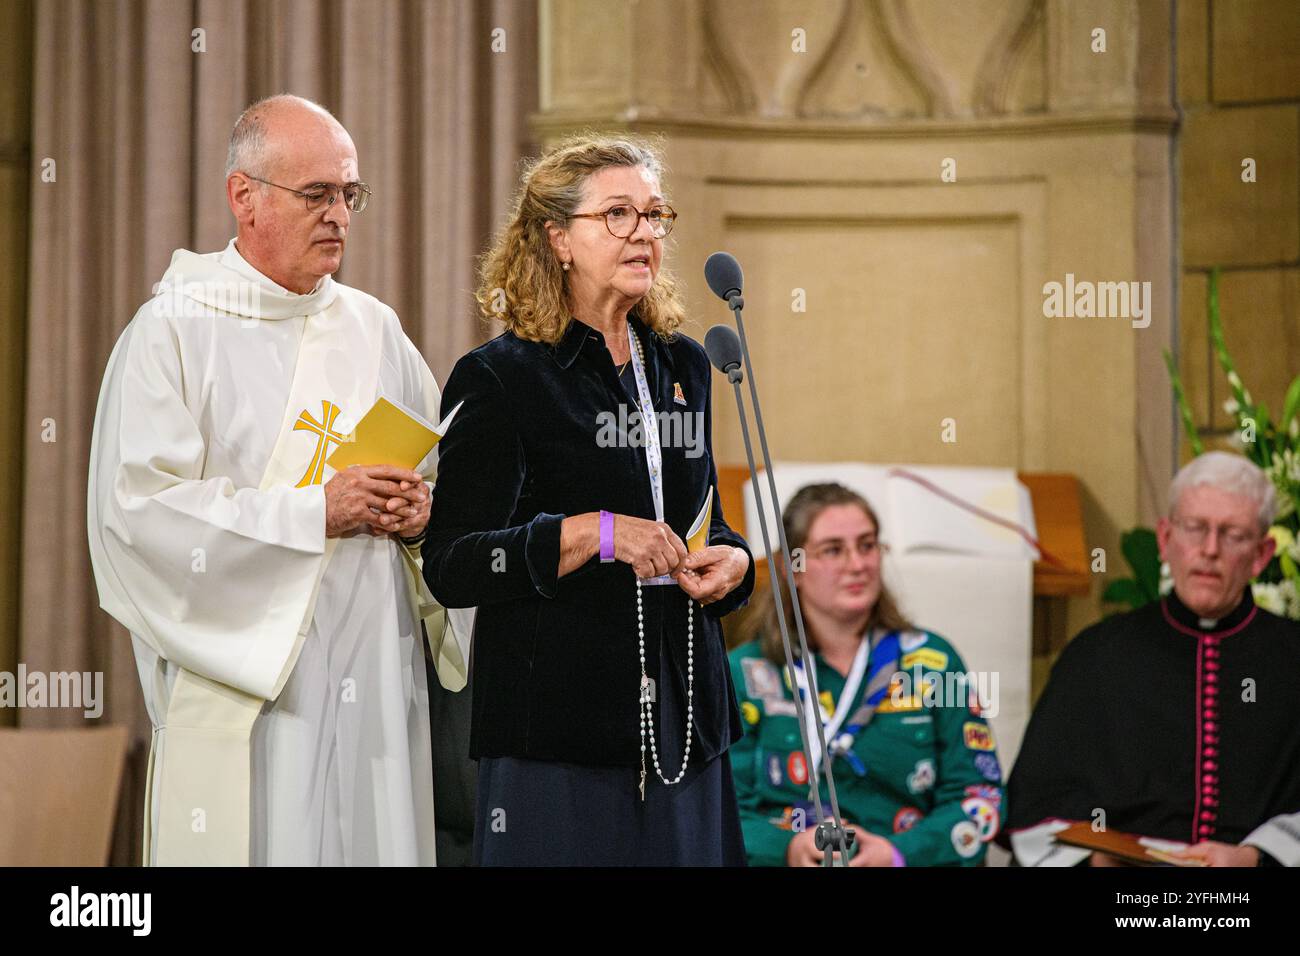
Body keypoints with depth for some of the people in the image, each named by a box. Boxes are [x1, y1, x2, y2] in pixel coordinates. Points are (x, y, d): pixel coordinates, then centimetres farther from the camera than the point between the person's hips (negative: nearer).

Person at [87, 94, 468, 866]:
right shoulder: (174, 331, -3)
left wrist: (422, 512, -4)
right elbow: (138, 510, -12)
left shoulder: (375, 330, 14)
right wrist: (315, 513, -15)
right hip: (244, 680, -5)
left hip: (377, 683, 5)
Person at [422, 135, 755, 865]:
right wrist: (594, 534, -22)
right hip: (557, 724, -6)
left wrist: (734, 560, 3)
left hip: (683, 719, 6)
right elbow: (451, 566, -11)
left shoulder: (683, 367, 15)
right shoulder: (500, 378, -5)